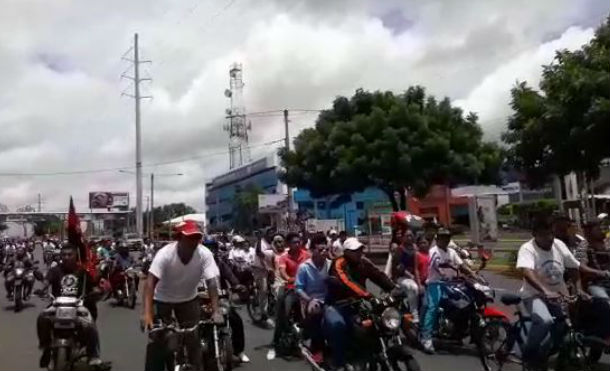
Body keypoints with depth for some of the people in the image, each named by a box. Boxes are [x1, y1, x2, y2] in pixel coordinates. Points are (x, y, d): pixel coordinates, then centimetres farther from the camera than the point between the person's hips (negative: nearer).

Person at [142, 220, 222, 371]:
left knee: (194, 338, 0)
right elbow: (151, 282, -37)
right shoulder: (165, 254, -30)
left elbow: (212, 282, -27)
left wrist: (216, 311, -37)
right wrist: (147, 313, -48)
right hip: (162, 299, -1)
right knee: (157, 340, -5)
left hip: (189, 299, 2)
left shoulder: (205, 254, -25)